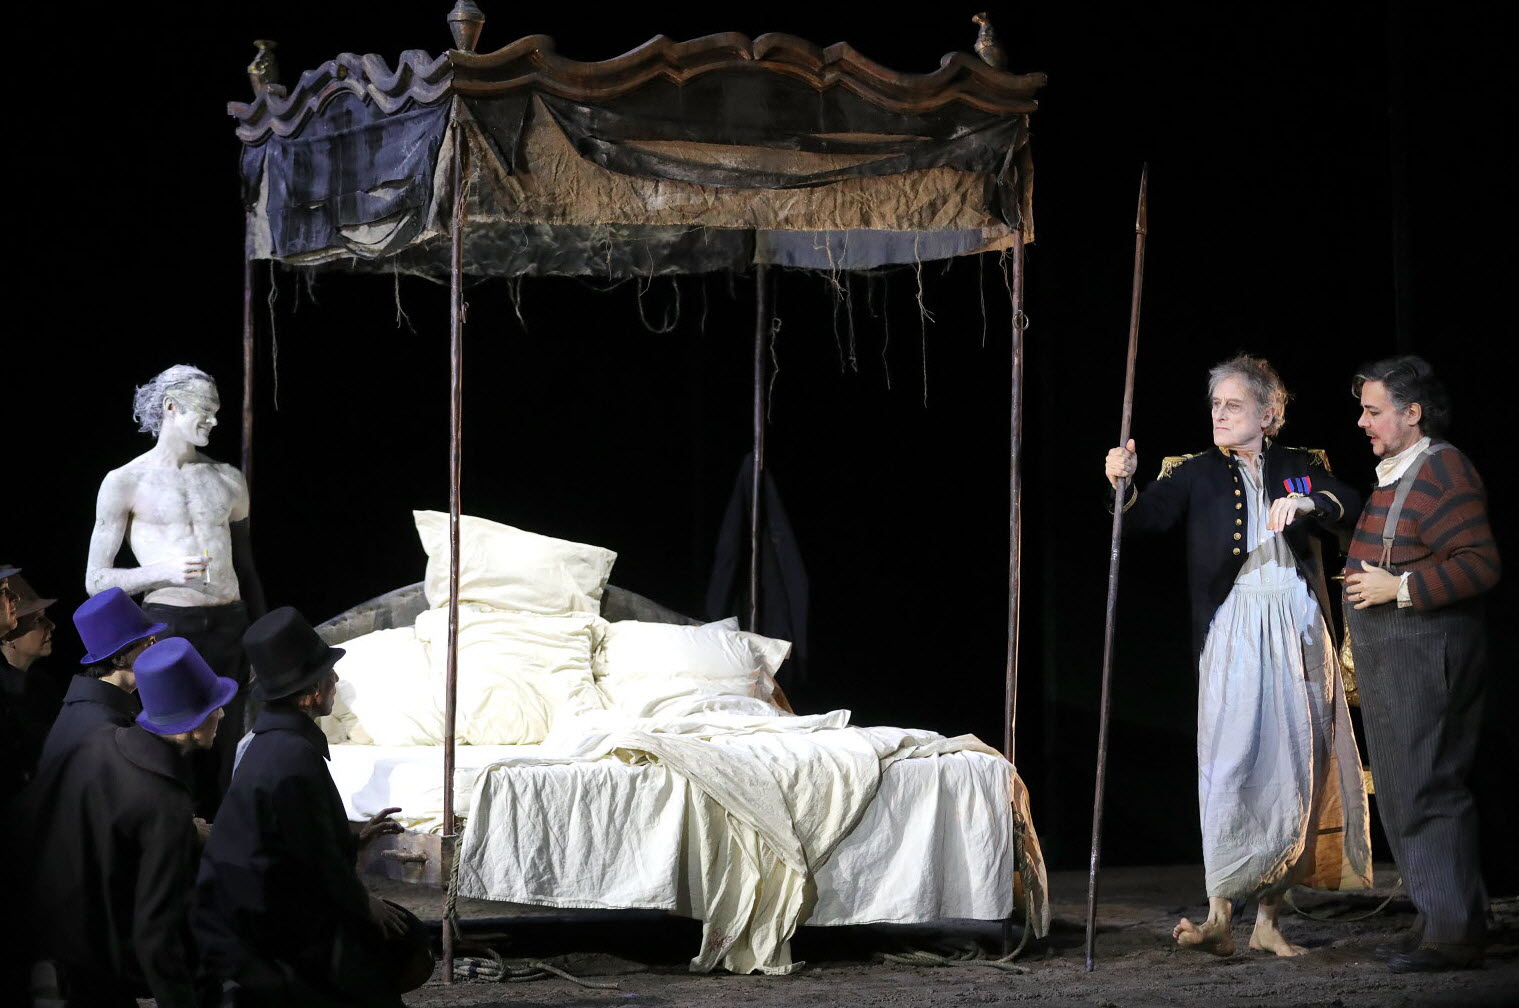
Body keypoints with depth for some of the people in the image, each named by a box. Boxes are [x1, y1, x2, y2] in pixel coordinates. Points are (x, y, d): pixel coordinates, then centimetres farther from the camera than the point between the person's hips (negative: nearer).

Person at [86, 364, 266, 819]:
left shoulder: (229, 481, 14)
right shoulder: (125, 484, 1)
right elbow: (96, 581, -1)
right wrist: (164, 572, -16)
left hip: (230, 628, 4)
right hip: (169, 627, -4)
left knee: (221, 756, 3)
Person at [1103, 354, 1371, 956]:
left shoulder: (1302, 467, 12)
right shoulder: (1196, 473, 8)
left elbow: (1352, 506, -3)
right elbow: (1145, 516, -7)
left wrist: (1305, 503, -21)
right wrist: (1124, 484, -27)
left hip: (1300, 633, 2)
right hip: (1234, 632, -2)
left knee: (1293, 769, 2)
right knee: (1232, 765, -14)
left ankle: (1268, 919, 8)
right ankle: (1219, 918, -16)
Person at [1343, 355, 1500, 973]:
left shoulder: (1442, 472, -14)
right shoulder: (1395, 474, 18)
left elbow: (1481, 564, -21)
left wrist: (1399, 587, -21)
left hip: (1425, 654, -11)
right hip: (1390, 660, 11)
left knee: (1426, 791, -11)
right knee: (1404, 791, 12)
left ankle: (1454, 932, -8)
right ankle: (1440, 922, 18)